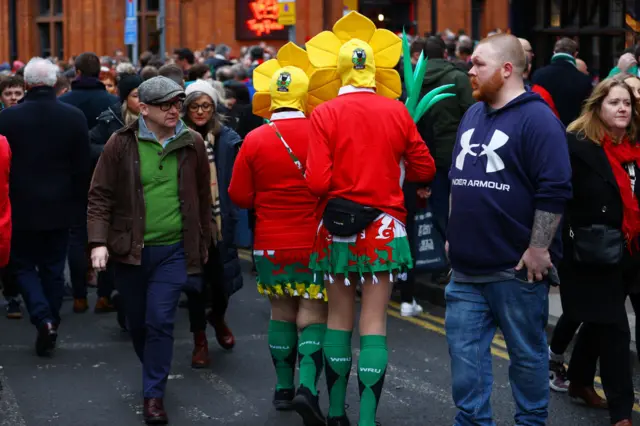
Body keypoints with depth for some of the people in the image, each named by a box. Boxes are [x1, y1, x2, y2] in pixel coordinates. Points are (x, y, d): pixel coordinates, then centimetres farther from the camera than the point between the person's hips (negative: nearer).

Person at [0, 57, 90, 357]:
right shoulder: (74, 117, -6)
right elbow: (83, 167, -2)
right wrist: (79, 206, 8)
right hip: (60, 208, 2)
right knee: (53, 269, 13)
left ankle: (43, 319, -10)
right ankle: (51, 328, 17)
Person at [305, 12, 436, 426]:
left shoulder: (324, 114, -8)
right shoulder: (397, 111, -4)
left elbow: (317, 182, -13)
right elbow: (425, 170, 4)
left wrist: (340, 180, 9)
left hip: (337, 227, 0)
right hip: (383, 227, 0)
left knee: (339, 317, 12)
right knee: (374, 321, 1)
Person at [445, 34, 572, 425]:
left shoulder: (536, 118, -11)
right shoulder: (472, 115, 13)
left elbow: (555, 190, -16)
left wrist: (539, 248, -18)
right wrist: (455, 234, 19)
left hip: (517, 268, -7)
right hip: (467, 266, 7)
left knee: (527, 353, 7)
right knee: (465, 350, 7)